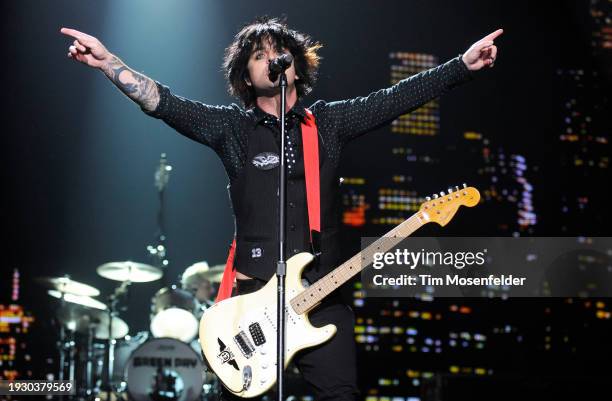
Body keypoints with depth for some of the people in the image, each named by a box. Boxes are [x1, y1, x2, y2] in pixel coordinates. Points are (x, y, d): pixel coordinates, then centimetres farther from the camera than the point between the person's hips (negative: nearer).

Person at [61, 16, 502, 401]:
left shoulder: (329, 121, 12)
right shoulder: (233, 127, 8)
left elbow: (397, 97, 4)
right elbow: (165, 104, -1)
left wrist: (463, 65, -6)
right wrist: (106, 59, -13)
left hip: (323, 292, 1)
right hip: (254, 294, 0)